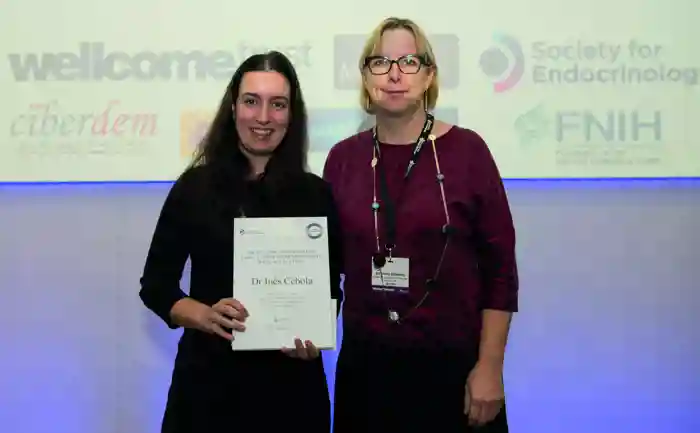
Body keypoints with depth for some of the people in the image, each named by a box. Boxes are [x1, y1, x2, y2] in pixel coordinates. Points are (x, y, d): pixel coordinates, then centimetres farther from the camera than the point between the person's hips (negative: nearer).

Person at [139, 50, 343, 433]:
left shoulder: (316, 194, 1)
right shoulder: (194, 187, -1)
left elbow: (329, 291, 6)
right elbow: (156, 285, 2)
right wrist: (206, 316, -16)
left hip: (292, 382, 1)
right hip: (208, 378, 0)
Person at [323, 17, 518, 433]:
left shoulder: (466, 150, -7)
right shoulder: (343, 157, 2)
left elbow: (500, 267, -6)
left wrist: (490, 366, -9)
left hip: (454, 364, -2)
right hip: (365, 363, 3)